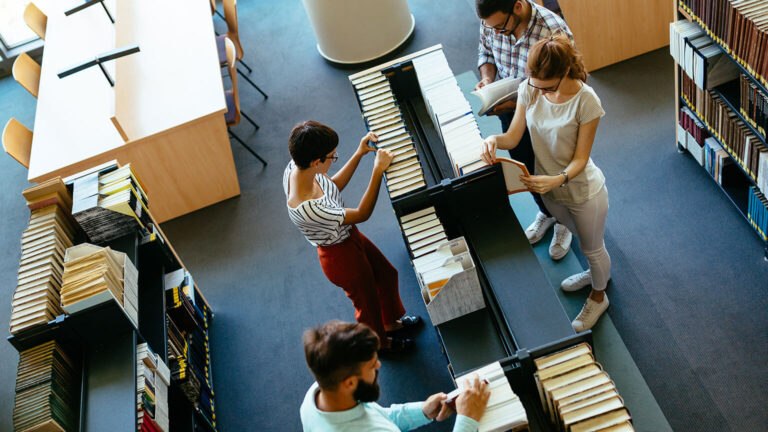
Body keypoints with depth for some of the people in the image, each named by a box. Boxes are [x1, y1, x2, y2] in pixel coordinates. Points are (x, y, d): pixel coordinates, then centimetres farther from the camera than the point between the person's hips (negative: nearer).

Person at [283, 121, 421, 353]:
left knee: (387, 275, 29)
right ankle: (379, 342, 53)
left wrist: (359, 154, -7)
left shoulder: (296, 167, -19)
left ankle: (391, 322, 58)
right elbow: (362, 214, -29)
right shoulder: (305, 209, -43)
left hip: (349, 236, 8)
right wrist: (378, 170, -27)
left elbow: (333, 186, 2)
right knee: (368, 301, 21)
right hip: (341, 256, -8)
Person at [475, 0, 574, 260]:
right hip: (510, 114, 5)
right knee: (527, 171, 26)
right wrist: (487, 78, -15)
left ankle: (564, 222, 48)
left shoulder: (554, 32, -34)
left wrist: (518, 103, -33)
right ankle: (546, 212, 56)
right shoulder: (491, 23, -17)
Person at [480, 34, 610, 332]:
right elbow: (513, 137, -10)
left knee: (592, 248, 21)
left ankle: (598, 297, 51)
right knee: (581, 237, 33)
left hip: (583, 190, -5)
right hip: (549, 187, 5)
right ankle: (598, 271, 64)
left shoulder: (586, 101, -30)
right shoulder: (529, 90, -16)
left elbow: (580, 159, -24)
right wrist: (494, 140, -32)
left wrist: (558, 180, -42)